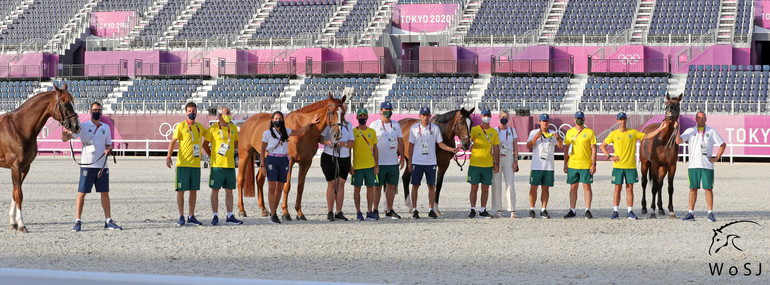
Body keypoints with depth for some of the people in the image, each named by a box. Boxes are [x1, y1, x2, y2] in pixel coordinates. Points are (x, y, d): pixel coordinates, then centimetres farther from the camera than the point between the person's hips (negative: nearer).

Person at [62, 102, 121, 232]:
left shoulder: (106, 127, 12)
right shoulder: (83, 126, 0)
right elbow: (66, 139, -7)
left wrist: (109, 149, -4)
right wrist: (65, 134, -31)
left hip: (102, 165, 4)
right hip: (87, 165, -4)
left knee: (105, 193, 8)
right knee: (82, 193, -5)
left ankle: (108, 221, 16)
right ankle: (78, 222, -1)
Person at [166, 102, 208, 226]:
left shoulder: (200, 127, 12)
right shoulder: (181, 126, -4)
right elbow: (173, 141, -7)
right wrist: (168, 156, -18)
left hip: (196, 164, 5)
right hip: (183, 164, -5)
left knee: (194, 190, 7)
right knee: (181, 190, -3)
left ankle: (191, 216, 14)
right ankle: (181, 217, 2)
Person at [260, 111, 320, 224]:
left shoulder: (285, 132, 10)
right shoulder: (267, 133, -2)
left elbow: (300, 132, 21)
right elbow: (262, 151, 1)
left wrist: (310, 123, 9)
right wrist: (263, 166, -6)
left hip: (284, 161, 5)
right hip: (271, 160, -4)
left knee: (280, 189, 7)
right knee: (272, 188, -8)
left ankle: (274, 212, 20)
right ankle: (273, 215, -6)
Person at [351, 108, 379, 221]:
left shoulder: (372, 132, 9)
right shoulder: (353, 132, 0)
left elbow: (375, 149, 12)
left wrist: (377, 165, 5)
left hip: (370, 165, 2)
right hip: (357, 165, -2)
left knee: (371, 188, 2)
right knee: (357, 188, 1)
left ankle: (370, 212, 8)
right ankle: (358, 212, 7)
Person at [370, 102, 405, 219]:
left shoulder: (396, 125, 12)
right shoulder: (375, 125, -2)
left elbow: (400, 142, 17)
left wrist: (402, 158, 11)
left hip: (393, 162, 4)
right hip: (379, 162, -4)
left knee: (391, 186, 8)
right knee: (377, 187, 0)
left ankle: (389, 210, 17)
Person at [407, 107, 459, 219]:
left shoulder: (435, 128, 2)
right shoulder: (414, 128, 2)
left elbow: (440, 144, 6)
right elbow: (411, 146, 5)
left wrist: (452, 149, -10)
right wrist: (409, 162, 3)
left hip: (431, 162, 1)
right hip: (417, 162, -1)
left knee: (432, 186, 2)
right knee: (415, 185, 1)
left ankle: (431, 210, 9)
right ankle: (414, 210, 8)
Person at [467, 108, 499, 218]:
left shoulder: (494, 132, 9)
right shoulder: (474, 130, 1)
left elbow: (496, 149, 11)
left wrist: (496, 164, 7)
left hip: (488, 165, 3)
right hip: (475, 163, -3)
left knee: (485, 188, 5)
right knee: (474, 188, 2)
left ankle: (483, 210, 12)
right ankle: (473, 210, 9)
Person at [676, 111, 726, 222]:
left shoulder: (712, 132, 7)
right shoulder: (690, 131, 7)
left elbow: (722, 144, 13)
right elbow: (679, 141, -4)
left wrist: (717, 157, 4)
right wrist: (677, 130, -20)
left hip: (707, 165, -1)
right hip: (693, 165, 1)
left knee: (708, 188, -1)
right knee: (693, 188, 2)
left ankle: (710, 213, 3)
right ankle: (691, 213, 6)